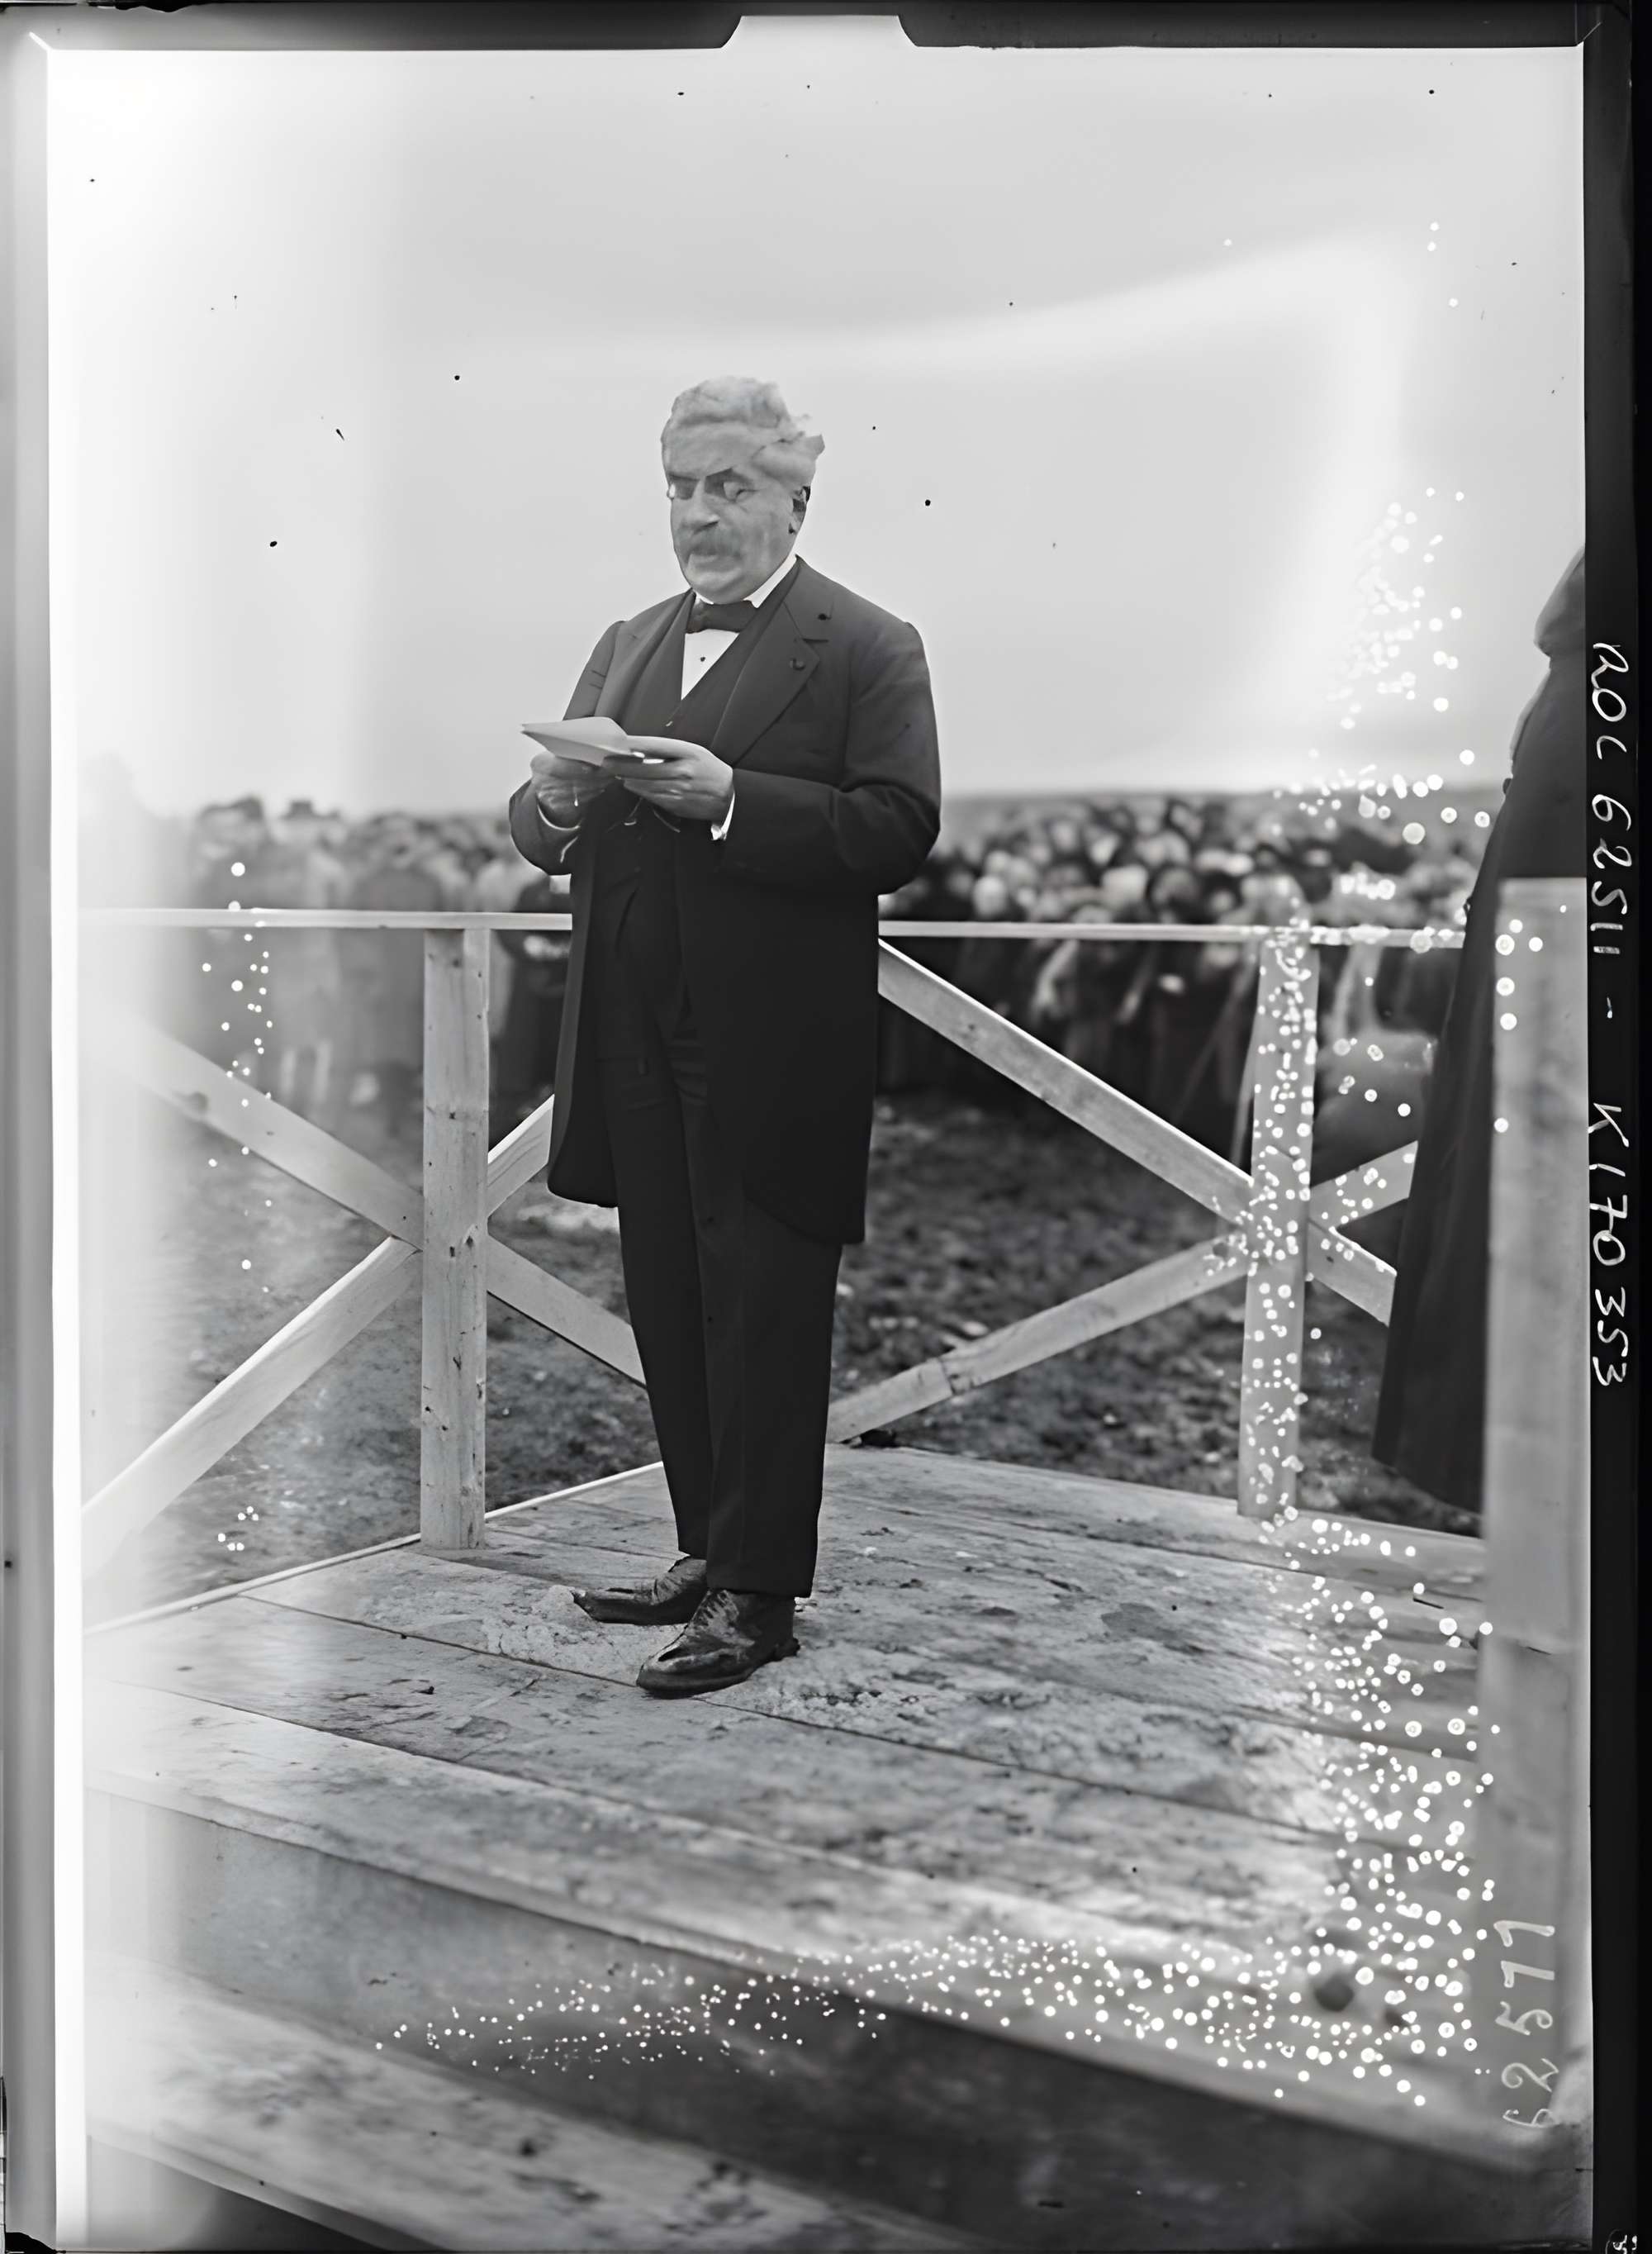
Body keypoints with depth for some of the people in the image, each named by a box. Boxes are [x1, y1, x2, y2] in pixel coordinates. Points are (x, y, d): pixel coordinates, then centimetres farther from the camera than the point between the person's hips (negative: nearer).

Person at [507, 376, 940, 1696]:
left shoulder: (868, 649, -2)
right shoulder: (628, 645, 18)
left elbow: (898, 832, -14)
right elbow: (548, 841, 17)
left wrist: (729, 797, -23)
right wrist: (554, 801, -7)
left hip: (775, 1046, -6)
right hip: (640, 1041, 7)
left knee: (763, 1315, -1)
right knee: (671, 1306, 12)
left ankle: (760, 1593, 8)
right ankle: (708, 1549, 25)